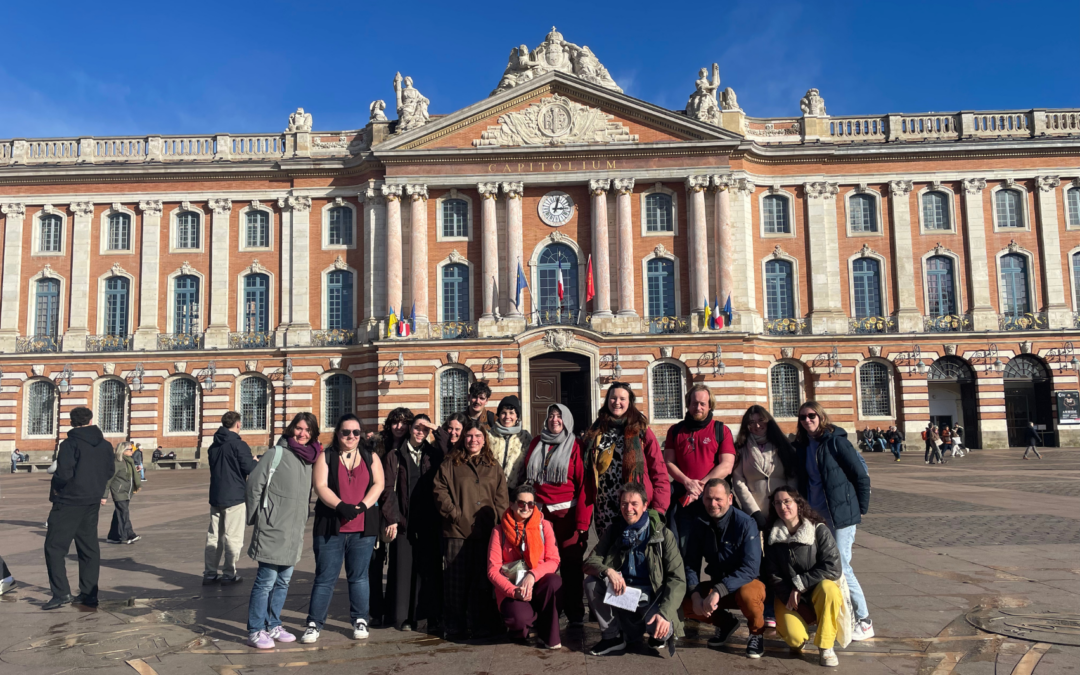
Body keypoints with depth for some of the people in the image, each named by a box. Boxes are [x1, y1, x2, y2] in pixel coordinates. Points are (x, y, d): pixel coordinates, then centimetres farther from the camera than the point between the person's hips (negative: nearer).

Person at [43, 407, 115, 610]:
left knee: (54, 547, 2)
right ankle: (89, 593, 15)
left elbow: (64, 474, -21)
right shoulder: (105, 445, 5)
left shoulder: (70, 444, -14)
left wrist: (55, 487, -3)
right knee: (89, 547, 12)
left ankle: (61, 593, -6)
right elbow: (110, 472, 10)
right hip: (93, 502, 6)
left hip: (69, 501, -6)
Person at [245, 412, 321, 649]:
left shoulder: (309, 459, 11)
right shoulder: (277, 453, -9)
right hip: (273, 531, -7)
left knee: (283, 581, 14)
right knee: (266, 581, -2)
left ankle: (273, 626, 26)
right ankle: (255, 631, 8)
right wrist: (257, 517, -4)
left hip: (295, 532, 7)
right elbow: (254, 484, -9)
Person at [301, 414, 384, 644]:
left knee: (359, 576, 10)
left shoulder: (370, 456, 9)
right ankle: (314, 623, 11)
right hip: (330, 527, -1)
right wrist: (341, 506, -22)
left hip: (363, 528, 1)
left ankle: (360, 621, 21)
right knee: (325, 577, 2)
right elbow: (321, 486, -7)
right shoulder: (326, 457, 4)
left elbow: (378, 484, 0)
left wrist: (362, 506, -16)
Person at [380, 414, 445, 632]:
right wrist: (391, 519, -6)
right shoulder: (394, 456, 7)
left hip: (429, 522, 1)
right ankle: (403, 617, 13)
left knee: (431, 569, 1)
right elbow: (387, 489, 2)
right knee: (403, 569, 3)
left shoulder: (435, 455, 12)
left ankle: (432, 616, 9)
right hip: (403, 521, -1)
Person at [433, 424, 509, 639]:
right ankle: (455, 627, 12)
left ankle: (481, 626, 14)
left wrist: (494, 521, -2)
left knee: (483, 580, 4)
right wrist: (455, 514, -10)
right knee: (456, 580, 1)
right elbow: (440, 491, -1)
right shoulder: (450, 464, 7)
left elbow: (502, 498, 10)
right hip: (457, 531, -2)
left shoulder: (494, 468, 14)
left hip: (486, 532, 2)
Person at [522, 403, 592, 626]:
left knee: (571, 565, 1)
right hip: (540, 513, 3)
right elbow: (526, 477, 14)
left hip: (567, 513, -3)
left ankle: (575, 614, 12)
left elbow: (584, 485, -6)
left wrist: (582, 521, -13)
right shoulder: (536, 443, 12)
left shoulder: (575, 447, 0)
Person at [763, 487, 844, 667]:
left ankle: (825, 647, -17)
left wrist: (800, 584, -19)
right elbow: (772, 575, -4)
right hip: (788, 597, 1)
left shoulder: (819, 531, -11)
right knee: (795, 638, -26)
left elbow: (833, 568, -19)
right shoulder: (773, 537, -1)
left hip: (818, 593, -1)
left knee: (828, 587, -36)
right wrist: (789, 599, -17)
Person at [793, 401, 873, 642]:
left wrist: (861, 509, -4)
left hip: (841, 514, -6)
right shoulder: (802, 446, 8)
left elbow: (861, 476, -8)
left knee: (841, 568, -6)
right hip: (815, 514, 6)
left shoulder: (835, 441, -11)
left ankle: (864, 622, 8)